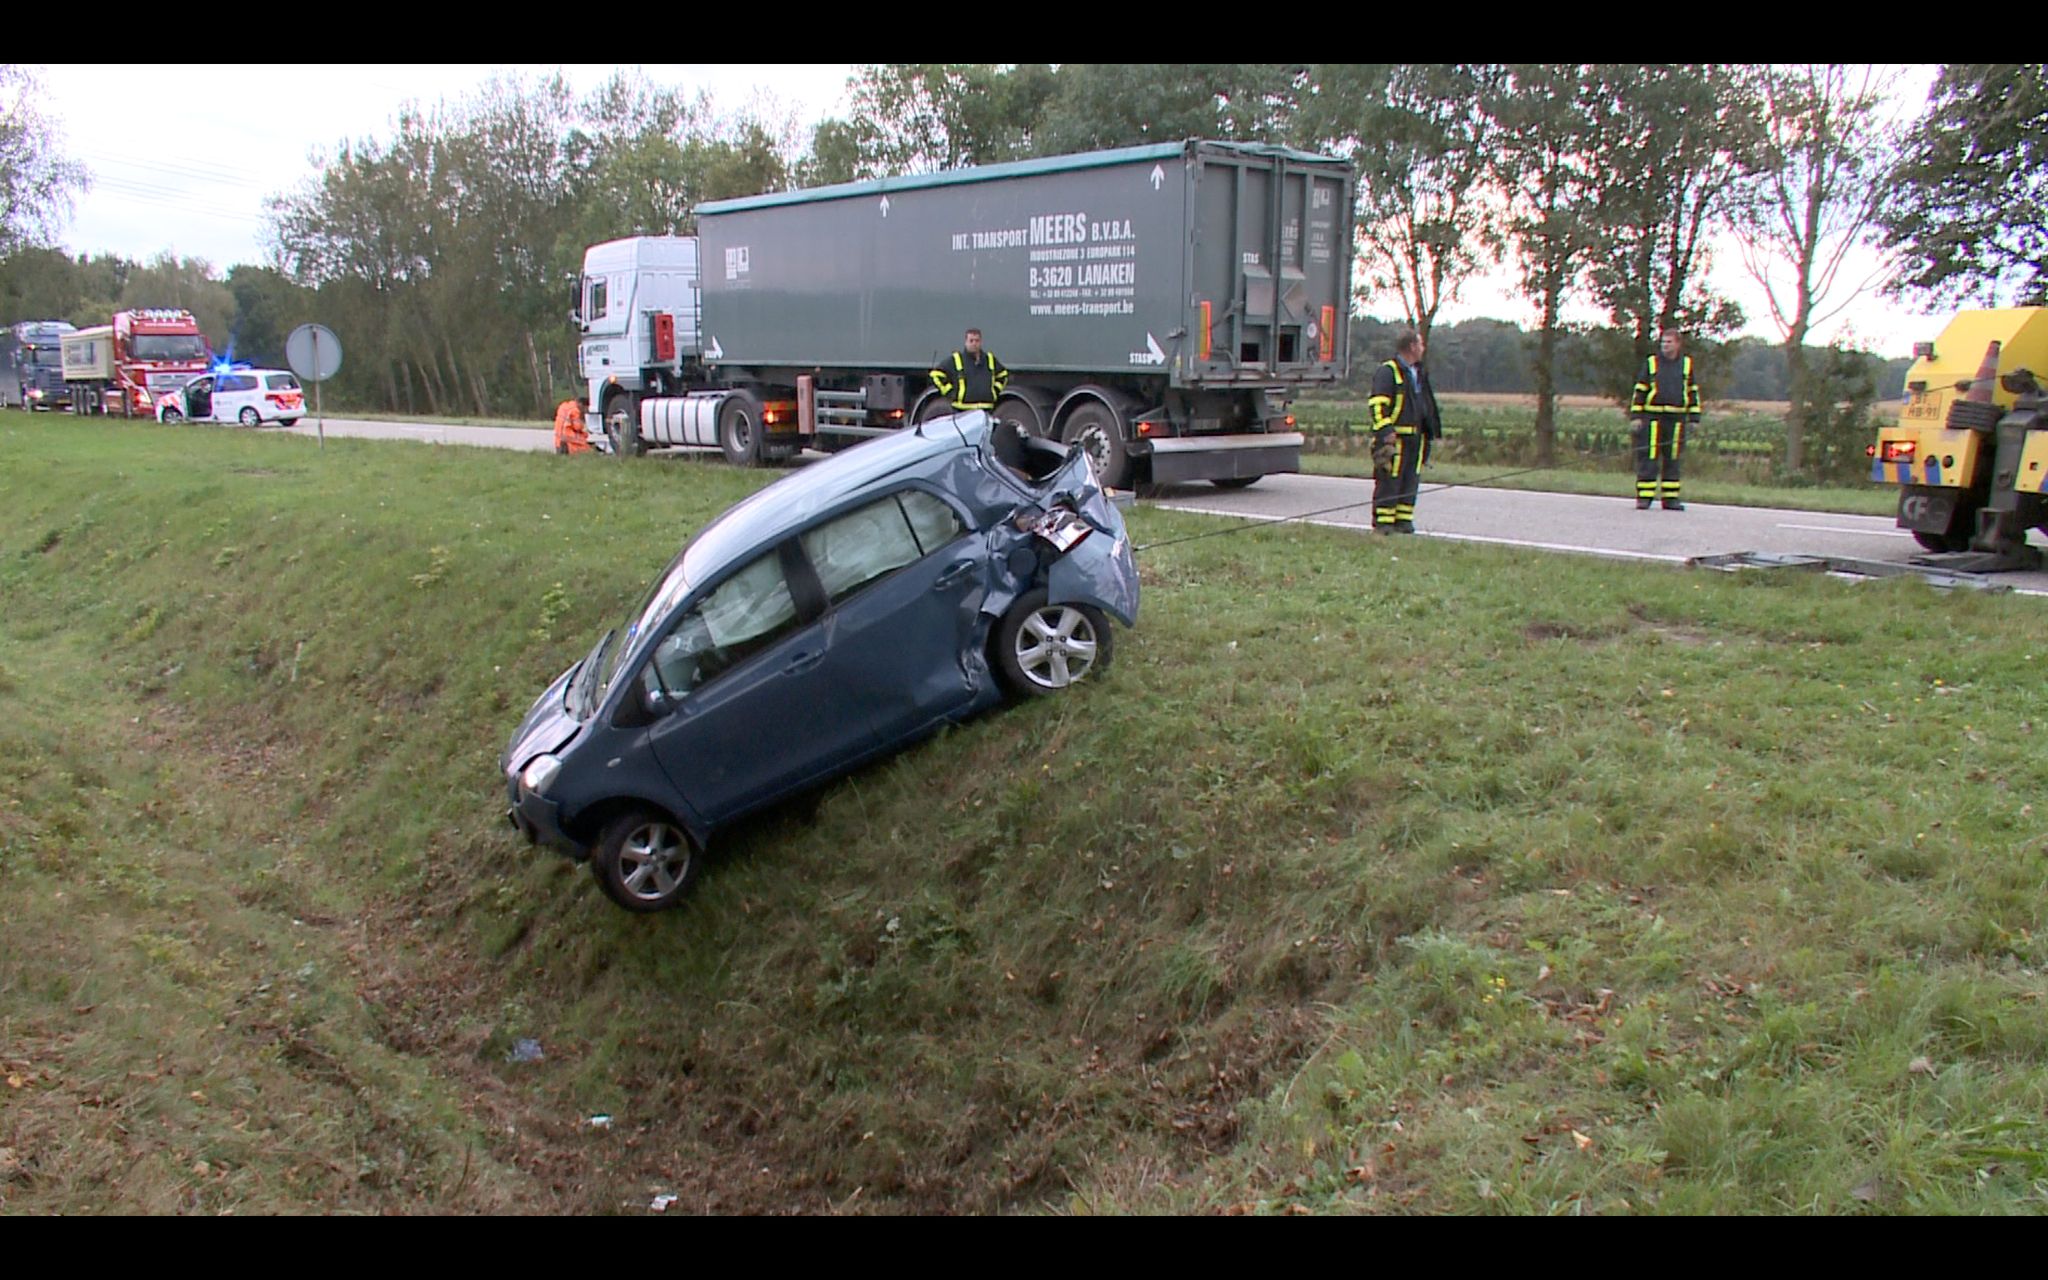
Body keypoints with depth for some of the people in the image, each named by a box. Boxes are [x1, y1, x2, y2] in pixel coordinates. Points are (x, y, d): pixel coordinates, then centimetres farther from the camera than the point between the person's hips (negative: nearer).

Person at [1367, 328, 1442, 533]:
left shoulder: (1419, 374, 21)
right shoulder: (1387, 372, -8)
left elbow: (1426, 405, 29)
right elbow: (1377, 404, -15)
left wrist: (1431, 430, 25)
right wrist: (1386, 431, -22)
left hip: (1416, 438, 8)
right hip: (1395, 437, -8)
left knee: (1410, 481, 8)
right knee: (1389, 480, -7)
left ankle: (1403, 521, 14)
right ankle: (1382, 522, -3)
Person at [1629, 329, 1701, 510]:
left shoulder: (1687, 364, 10)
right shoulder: (1651, 363, 5)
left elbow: (1693, 392, 15)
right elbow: (1640, 390, 6)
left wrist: (1694, 418, 10)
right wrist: (1636, 415, -2)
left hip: (1676, 419, 2)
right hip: (1652, 417, -2)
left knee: (1672, 460, 6)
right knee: (1648, 458, -5)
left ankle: (1670, 498, 12)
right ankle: (1644, 497, -1)